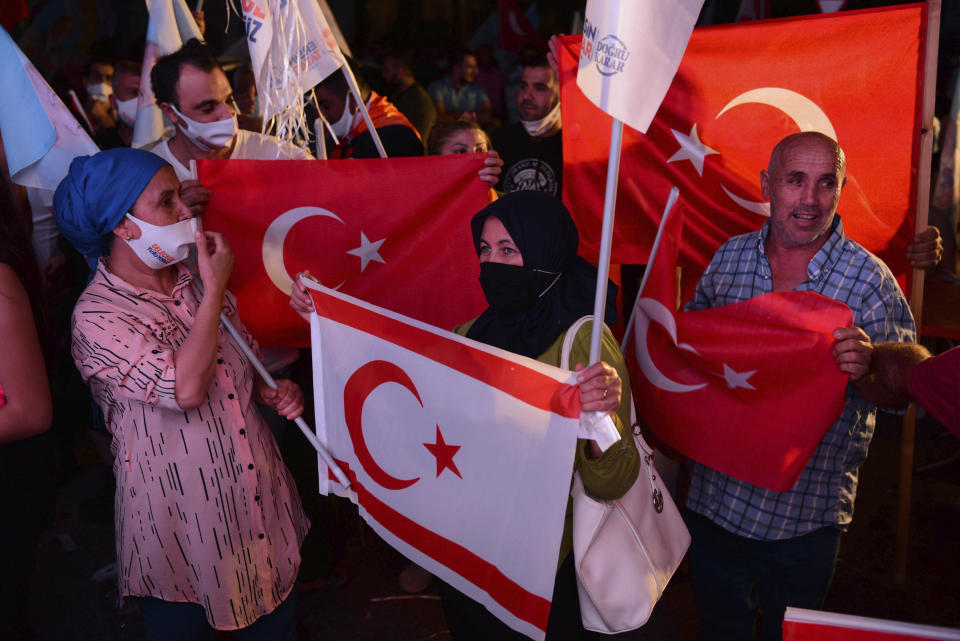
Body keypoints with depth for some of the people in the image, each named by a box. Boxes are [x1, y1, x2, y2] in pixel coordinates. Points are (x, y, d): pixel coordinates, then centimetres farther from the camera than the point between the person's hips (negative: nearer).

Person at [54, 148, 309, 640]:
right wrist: (215, 289, -22)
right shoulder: (97, 316, -17)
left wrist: (271, 392, -3)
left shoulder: (194, 282, 4)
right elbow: (185, 388, -31)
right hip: (181, 525, -6)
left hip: (257, 499, 6)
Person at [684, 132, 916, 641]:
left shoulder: (870, 279, -11)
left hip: (803, 519, -3)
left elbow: (900, 394, -10)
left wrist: (867, 369, -30)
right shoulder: (730, 256, 0)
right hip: (713, 499, 3)